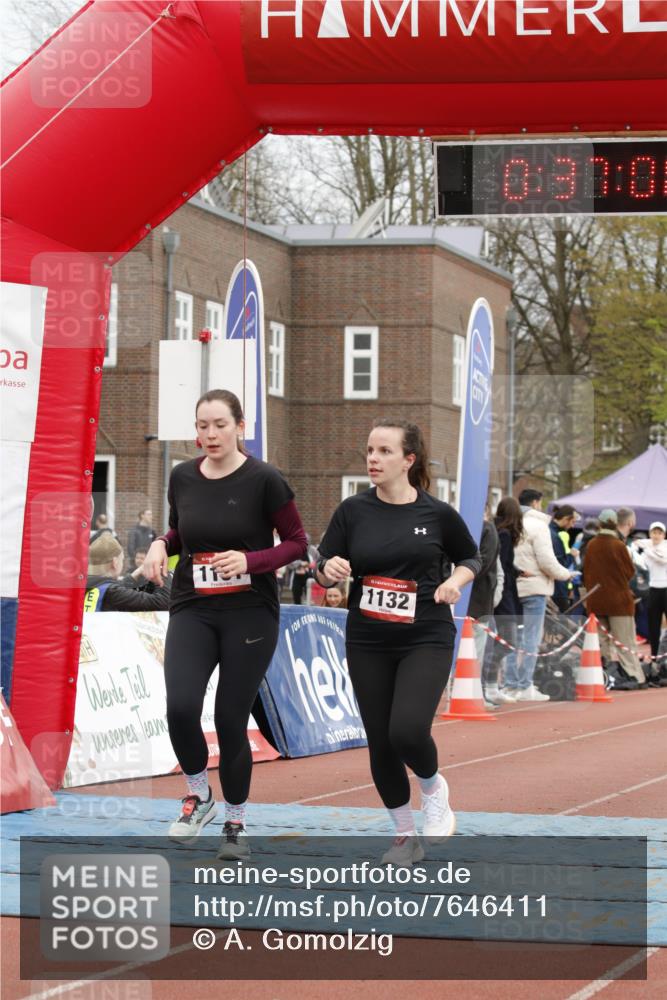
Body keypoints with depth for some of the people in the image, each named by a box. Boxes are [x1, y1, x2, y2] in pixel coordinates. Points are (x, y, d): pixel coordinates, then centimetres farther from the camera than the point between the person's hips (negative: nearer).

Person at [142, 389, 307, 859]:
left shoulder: (264, 480, -9)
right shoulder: (182, 477, 3)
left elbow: (297, 543, -3)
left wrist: (249, 561, -19)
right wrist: (160, 545, -3)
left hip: (250, 612, -3)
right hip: (193, 609, 3)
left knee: (231, 719, -1)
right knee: (181, 708, -18)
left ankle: (236, 822, 20)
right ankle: (198, 794, 10)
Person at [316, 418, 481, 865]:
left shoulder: (438, 514, -4)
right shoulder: (354, 511, 0)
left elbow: (471, 558, 12)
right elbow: (323, 572, 3)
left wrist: (456, 581, -9)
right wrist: (331, 570, -20)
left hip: (426, 641, -3)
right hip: (368, 643, 3)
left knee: (408, 731, -22)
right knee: (381, 744, 5)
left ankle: (434, 788, 12)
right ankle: (406, 836, 26)